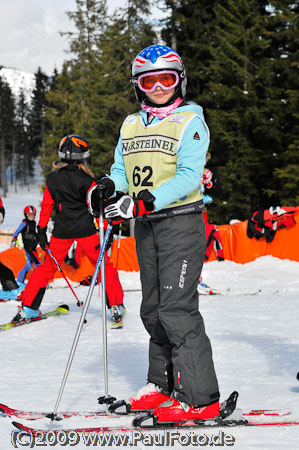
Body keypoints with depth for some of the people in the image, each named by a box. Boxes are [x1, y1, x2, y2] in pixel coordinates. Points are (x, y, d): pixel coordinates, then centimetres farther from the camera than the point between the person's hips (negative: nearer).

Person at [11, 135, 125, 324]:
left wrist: (41, 230, 14)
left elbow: (46, 206, 7)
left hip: (61, 231, 3)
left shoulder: (53, 179, 1)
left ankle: (28, 309, 12)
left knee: (48, 266, 14)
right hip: (85, 230, -3)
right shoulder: (86, 181, -11)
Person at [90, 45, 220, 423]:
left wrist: (144, 203, -26)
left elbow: (188, 177, -15)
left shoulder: (190, 122, -6)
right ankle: (163, 385, 24)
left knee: (177, 308, -13)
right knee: (153, 309, 12)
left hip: (181, 221, -7)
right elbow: (122, 170, 14)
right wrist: (110, 187, -11)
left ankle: (199, 398, -11)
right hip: (145, 225, 7)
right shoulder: (131, 126, 14)